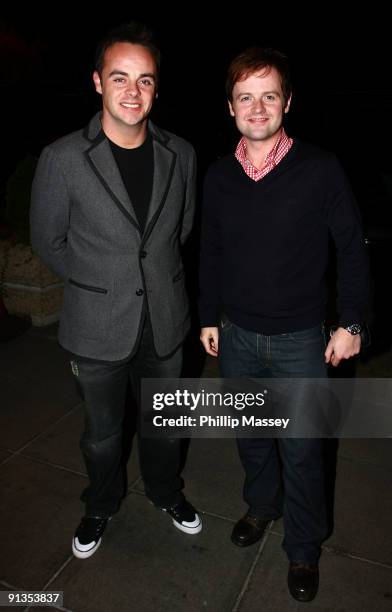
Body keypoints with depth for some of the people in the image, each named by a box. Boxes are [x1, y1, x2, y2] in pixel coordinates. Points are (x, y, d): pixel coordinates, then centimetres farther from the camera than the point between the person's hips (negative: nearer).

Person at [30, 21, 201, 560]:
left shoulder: (180, 154, -3)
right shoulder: (62, 159, -13)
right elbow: (48, 241, -3)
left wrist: (155, 274, 6)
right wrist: (98, 284, 2)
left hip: (165, 321, 3)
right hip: (99, 328, -2)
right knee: (103, 431, 19)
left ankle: (165, 491, 51)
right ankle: (101, 505, 48)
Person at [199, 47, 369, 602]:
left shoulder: (321, 169, -10)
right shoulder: (218, 176, 1)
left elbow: (352, 249, -4)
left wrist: (350, 324, -5)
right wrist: (209, 318, 11)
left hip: (300, 341, -3)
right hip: (237, 336, 4)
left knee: (302, 450, 9)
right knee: (250, 433, 21)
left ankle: (304, 550, 33)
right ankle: (261, 505, 48)